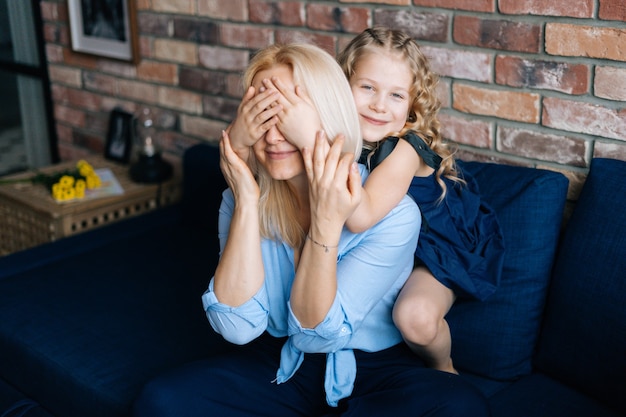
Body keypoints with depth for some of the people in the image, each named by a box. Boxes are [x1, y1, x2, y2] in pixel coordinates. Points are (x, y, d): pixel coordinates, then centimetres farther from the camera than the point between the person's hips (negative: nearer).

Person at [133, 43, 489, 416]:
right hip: (277, 365, 1)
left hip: (375, 371, 0)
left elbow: (316, 334, -20)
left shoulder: (393, 213, -19)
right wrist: (246, 202, -26)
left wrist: (325, 223, -32)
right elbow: (238, 327, -20)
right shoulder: (241, 200, -8)